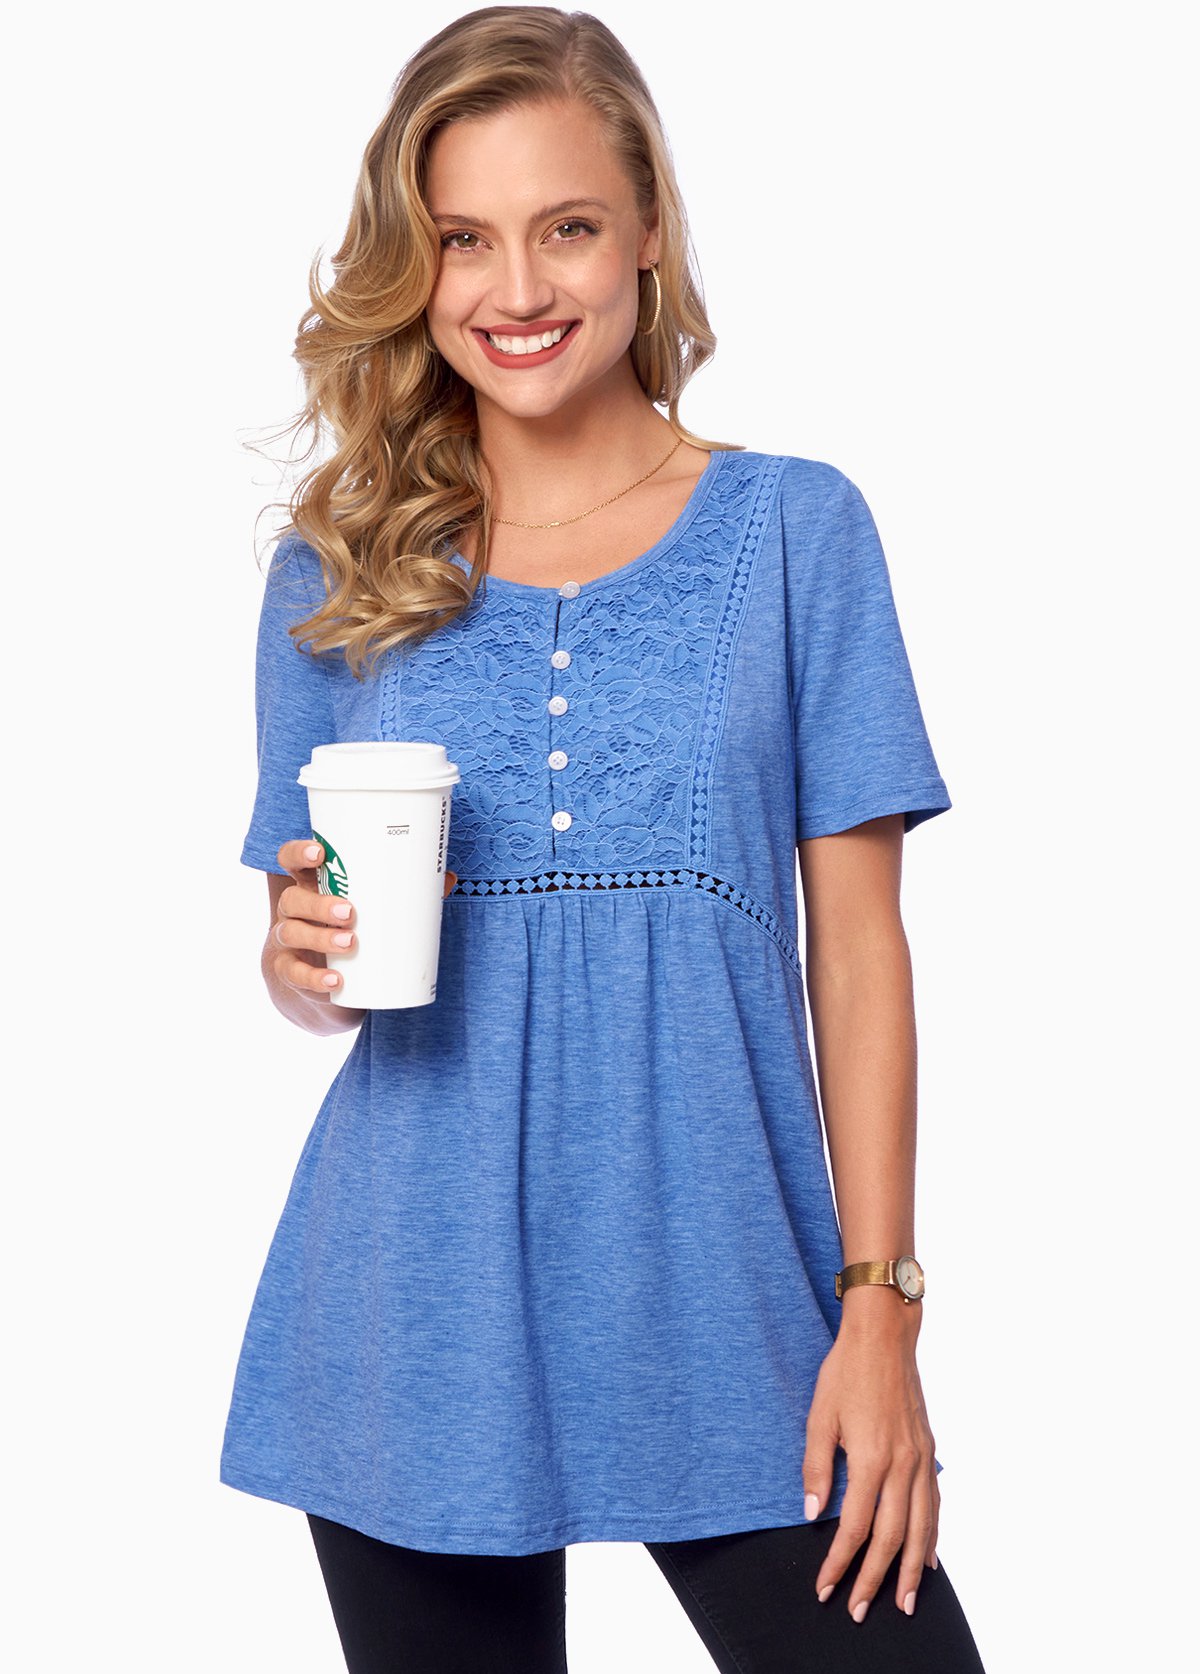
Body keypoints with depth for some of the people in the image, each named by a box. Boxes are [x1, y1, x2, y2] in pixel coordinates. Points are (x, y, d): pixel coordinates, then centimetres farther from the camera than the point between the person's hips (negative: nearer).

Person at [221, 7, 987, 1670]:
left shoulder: (795, 528, 1)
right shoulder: (335, 568, 6)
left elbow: (859, 946, 0)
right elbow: (308, 965, 12)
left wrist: (879, 1308, -5)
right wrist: (309, 952, -12)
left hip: (725, 1306, -1)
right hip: (425, 1322, 2)